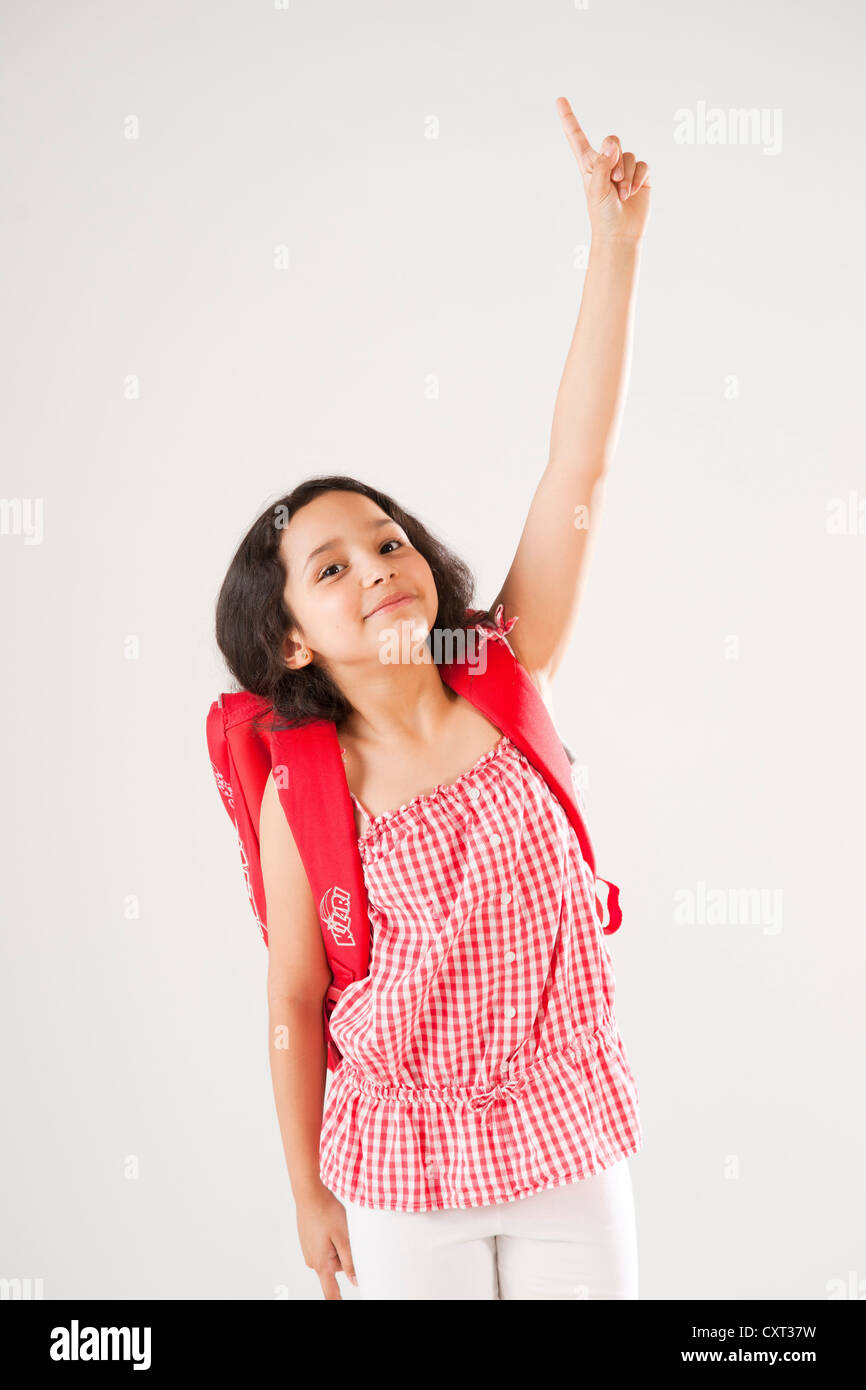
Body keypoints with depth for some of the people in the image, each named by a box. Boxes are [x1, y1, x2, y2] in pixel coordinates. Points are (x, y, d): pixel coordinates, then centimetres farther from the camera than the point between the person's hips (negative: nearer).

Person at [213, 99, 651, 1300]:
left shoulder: (508, 683, -11)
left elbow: (577, 477, -20)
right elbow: (295, 1003, -4)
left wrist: (615, 248, -25)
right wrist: (310, 1193, 4)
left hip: (569, 1135, 2)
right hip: (403, 1174, -1)